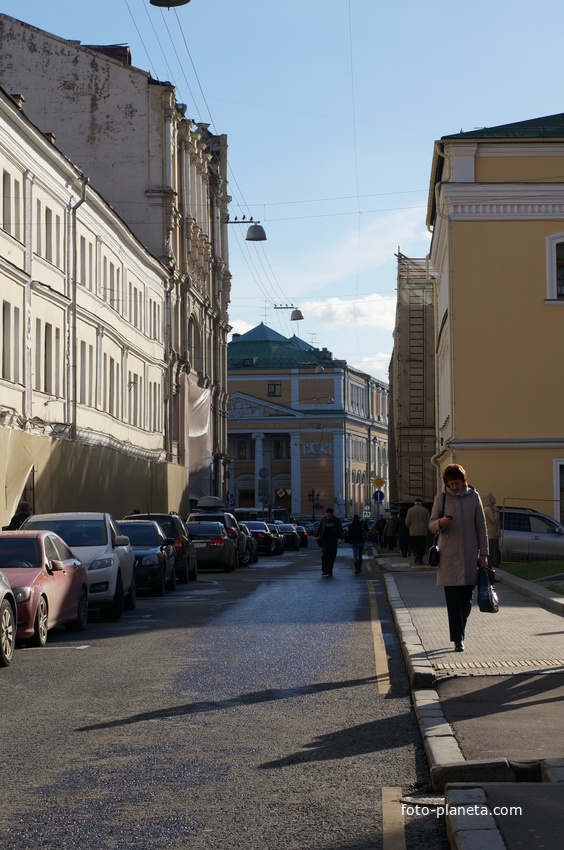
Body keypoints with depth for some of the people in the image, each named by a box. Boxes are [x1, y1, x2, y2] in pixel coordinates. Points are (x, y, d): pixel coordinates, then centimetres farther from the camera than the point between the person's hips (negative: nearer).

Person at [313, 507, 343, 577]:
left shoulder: (337, 520, 1)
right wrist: (316, 536, 2)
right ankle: (324, 570, -15)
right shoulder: (323, 519, 6)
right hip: (325, 541, 0)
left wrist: (340, 538, -16)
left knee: (332, 556, 1)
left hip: (333, 541, 0)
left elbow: (340, 530, -2)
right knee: (324, 554, -14)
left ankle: (330, 571, 11)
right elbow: (319, 528, 12)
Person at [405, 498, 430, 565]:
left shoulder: (410, 510, 0)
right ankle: (420, 559, 6)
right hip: (423, 532, 0)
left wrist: (410, 528, 15)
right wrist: (427, 530, 16)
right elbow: (428, 522, 0)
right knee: (422, 545, 7)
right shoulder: (425, 510, 1)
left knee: (414, 544, 10)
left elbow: (407, 522, -3)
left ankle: (416, 554, -15)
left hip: (413, 532, 0)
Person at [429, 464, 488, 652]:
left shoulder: (473, 497, 3)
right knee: (453, 600, -6)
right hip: (449, 557, -1)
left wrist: (483, 554, 4)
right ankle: (457, 639, -4)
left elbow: (481, 527, 7)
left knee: (466, 600, 5)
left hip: (469, 556, 1)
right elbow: (431, 526, 4)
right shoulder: (441, 498, 0)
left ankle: (460, 634, 25)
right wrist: (441, 522, -19)